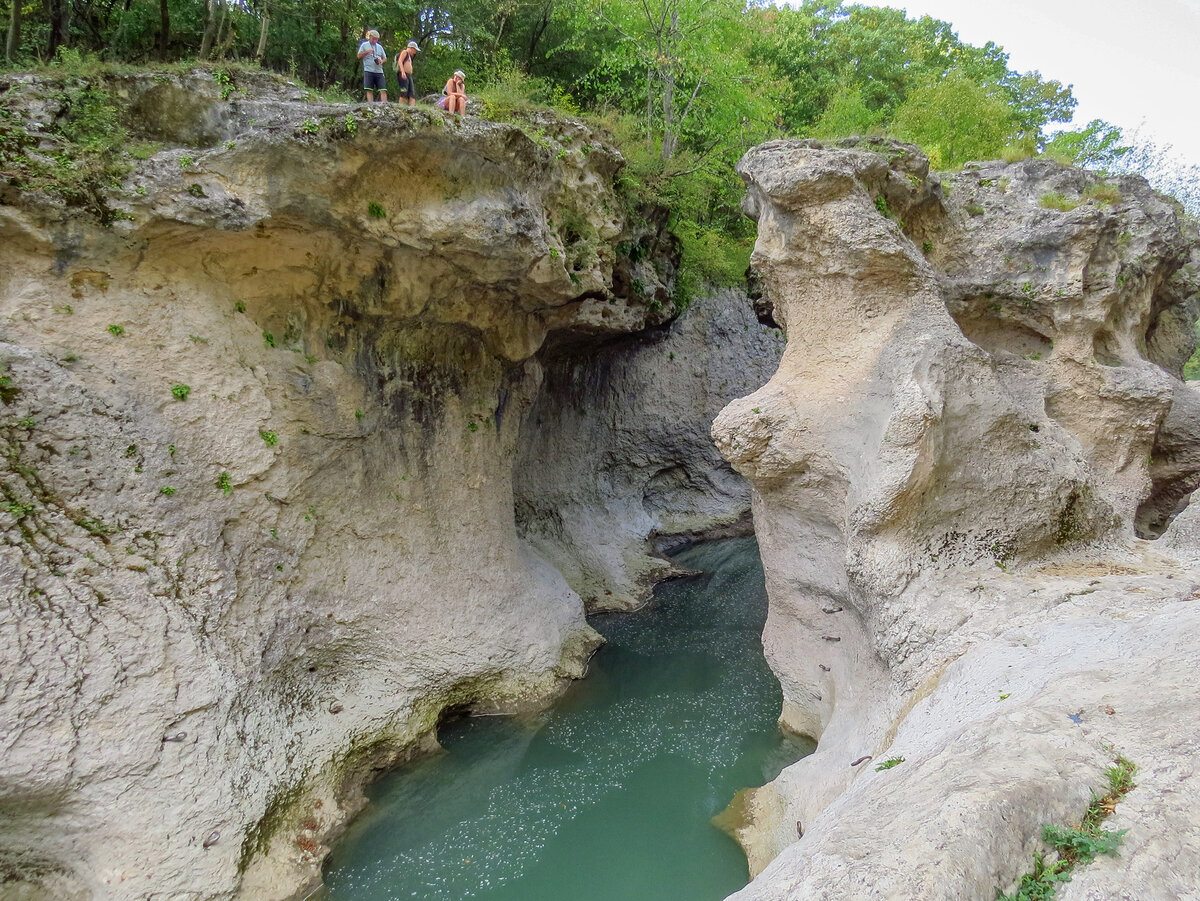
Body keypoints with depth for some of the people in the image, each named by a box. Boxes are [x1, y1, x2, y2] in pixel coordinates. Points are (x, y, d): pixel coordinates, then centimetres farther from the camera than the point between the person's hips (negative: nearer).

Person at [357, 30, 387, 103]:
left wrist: (381, 61, -1)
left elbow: (385, 58, 22)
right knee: (369, 90, -8)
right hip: (368, 71, -3)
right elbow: (359, 56, 7)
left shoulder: (379, 47, 21)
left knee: (383, 90, -9)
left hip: (379, 71, 3)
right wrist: (367, 52, -7)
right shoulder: (364, 45, 11)